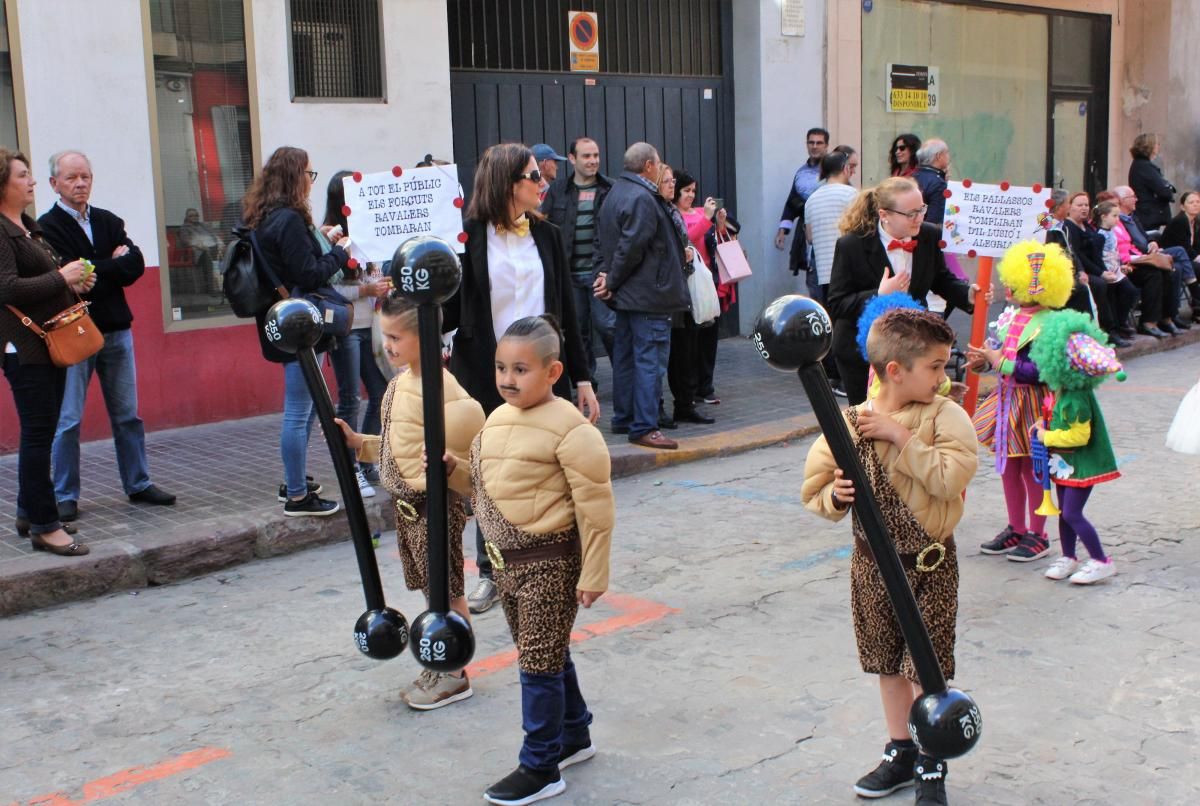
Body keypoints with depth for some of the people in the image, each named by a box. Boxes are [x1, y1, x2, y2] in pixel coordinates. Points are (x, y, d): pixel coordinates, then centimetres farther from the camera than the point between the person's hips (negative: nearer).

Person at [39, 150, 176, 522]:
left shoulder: (109, 222, 11)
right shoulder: (47, 227, -5)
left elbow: (136, 266, 0)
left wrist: (97, 270, -12)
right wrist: (115, 265, -6)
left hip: (116, 330, 5)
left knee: (127, 415, 11)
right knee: (68, 421, -1)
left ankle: (138, 484, 20)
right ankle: (65, 497, 8)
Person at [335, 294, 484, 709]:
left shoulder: (442, 387, -22)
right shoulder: (400, 382, 7)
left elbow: (466, 457, -22)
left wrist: (447, 464, -41)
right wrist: (357, 442, 11)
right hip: (407, 501, 9)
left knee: (445, 589, 5)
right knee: (430, 587, 19)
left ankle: (453, 675, 19)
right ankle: (440, 665, 33)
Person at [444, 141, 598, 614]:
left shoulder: (545, 235, 8)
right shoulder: (468, 236, -5)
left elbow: (565, 312, 10)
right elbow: (451, 309, -5)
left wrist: (582, 379, 9)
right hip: (485, 378, -3)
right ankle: (491, 573, 24)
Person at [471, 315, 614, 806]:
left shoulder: (569, 428, -19)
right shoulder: (497, 420, 6)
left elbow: (596, 508, -17)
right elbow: (484, 484, 19)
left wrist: (593, 574, -14)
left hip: (550, 562, -8)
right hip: (507, 560, 8)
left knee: (539, 664, 0)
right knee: (548, 656, 20)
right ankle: (574, 736, 38)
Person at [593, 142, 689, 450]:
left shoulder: (614, 193, 14)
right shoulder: (642, 198, -18)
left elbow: (601, 239, 16)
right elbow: (631, 247, -21)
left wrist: (604, 273, 6)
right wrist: (613, 282, -11)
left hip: (626, 296, 10)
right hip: (649, 295, -10)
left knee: (625, 356, 16)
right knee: (649, 359, -8)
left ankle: (623, 419, 26)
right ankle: (644, 427, -7)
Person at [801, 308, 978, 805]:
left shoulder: (944, 416, -10)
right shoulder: (850, 423, -6)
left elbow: (953, 476, -25)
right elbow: (815, 486, 2)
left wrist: (901, 436, -24)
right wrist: (834, 495, -20)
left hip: (928, 564, -3)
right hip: (872, 563, 3)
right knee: (888, 663, 17)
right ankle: (900, 753, 35)